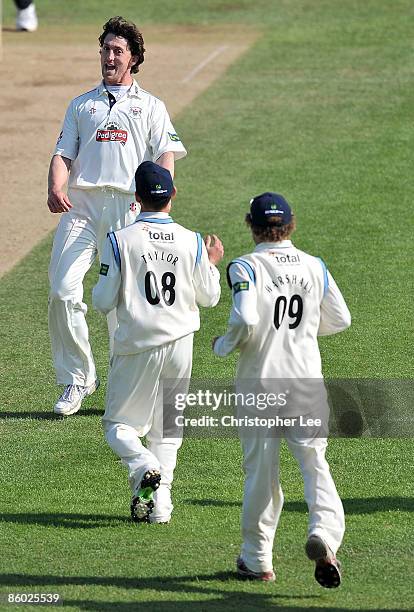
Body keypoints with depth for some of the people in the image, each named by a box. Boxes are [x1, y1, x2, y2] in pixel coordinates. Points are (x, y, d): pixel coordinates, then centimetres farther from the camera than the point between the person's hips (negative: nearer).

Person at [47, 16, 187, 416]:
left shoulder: (150, 106, 17)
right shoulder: (82, 105, 23)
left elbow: (167, 156, 3)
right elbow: (64, 153, 13)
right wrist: (55, 188, -9)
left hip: (129, 208, -2)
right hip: (82, 204, 2)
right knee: (62, 290, -13)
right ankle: (77, 378, -4)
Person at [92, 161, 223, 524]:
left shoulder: (120, 241, -11)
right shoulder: (191, 242, -3)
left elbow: (103, 302, -9)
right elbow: (209, 297, 6)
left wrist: (103, 282, 12)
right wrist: (212, 263, 22)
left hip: (137, 347, -3)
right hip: (179, 344, 3)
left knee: (118, 423, 9)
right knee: (167, 427, 16)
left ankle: (144, 468, -20)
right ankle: (160, 501, 5)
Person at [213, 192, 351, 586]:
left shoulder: (246, 268, -9)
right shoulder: (314, 267, 4)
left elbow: (245, 321, -22)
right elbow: (340, 320, 11)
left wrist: (222, 346, -3)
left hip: (259, 381, -2)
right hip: (306, 380, 2)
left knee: (260, 469, 8)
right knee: (314, 463, 1)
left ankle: (257, 560, 17)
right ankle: (324, 532, -25)